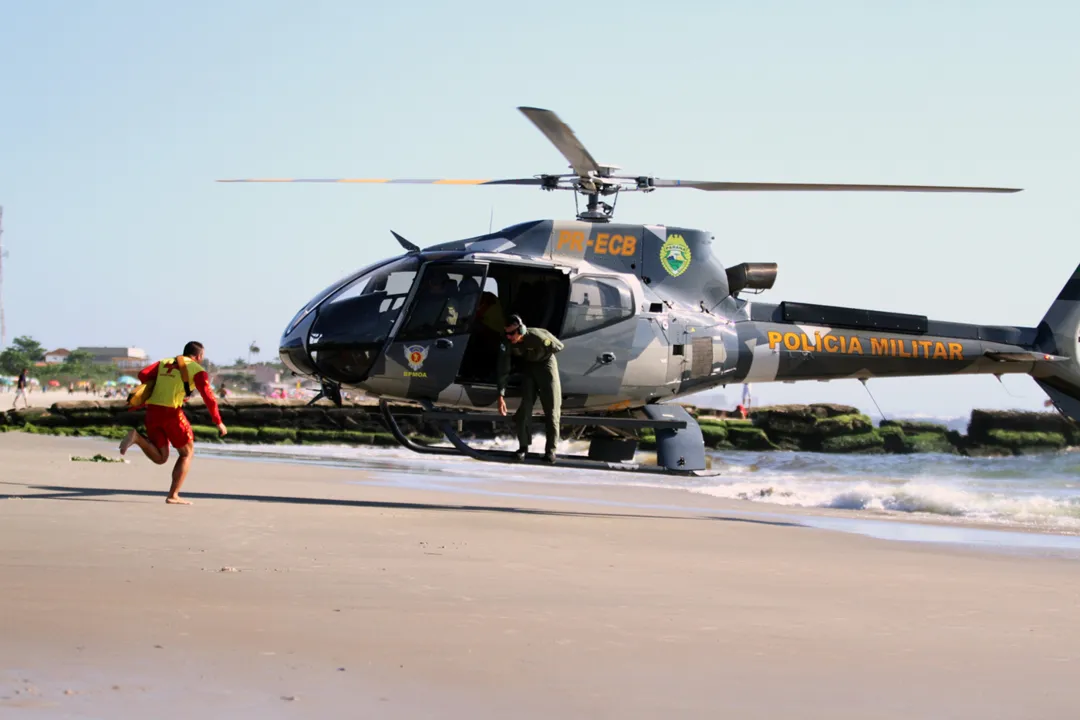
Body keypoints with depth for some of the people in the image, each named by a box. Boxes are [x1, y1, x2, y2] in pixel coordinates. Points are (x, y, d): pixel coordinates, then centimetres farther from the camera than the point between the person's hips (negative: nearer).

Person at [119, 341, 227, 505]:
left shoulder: (164, 363, 20)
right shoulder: (197, 370, 5)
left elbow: (143, 374, 6)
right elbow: (208, 397, -5)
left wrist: (158, 392, 17)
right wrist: (218, 422, 1)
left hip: (152, 410, 5)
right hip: (171, 412, -5)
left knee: (160, 458, 14)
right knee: (187, 453, 14)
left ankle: (137, 437, -12)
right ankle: (173, 495, 6)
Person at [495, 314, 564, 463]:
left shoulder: (538, 337, -37)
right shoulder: (506, 344, -27)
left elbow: (559, 347, -16)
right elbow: (502, 370, -24)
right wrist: (501, 396, -30)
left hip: (545, 363, -3)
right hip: (528, 366, 3)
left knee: (551, 407, -5)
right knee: (524, 406, -7)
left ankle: (550, 449, 0)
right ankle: (523, 447, 1)